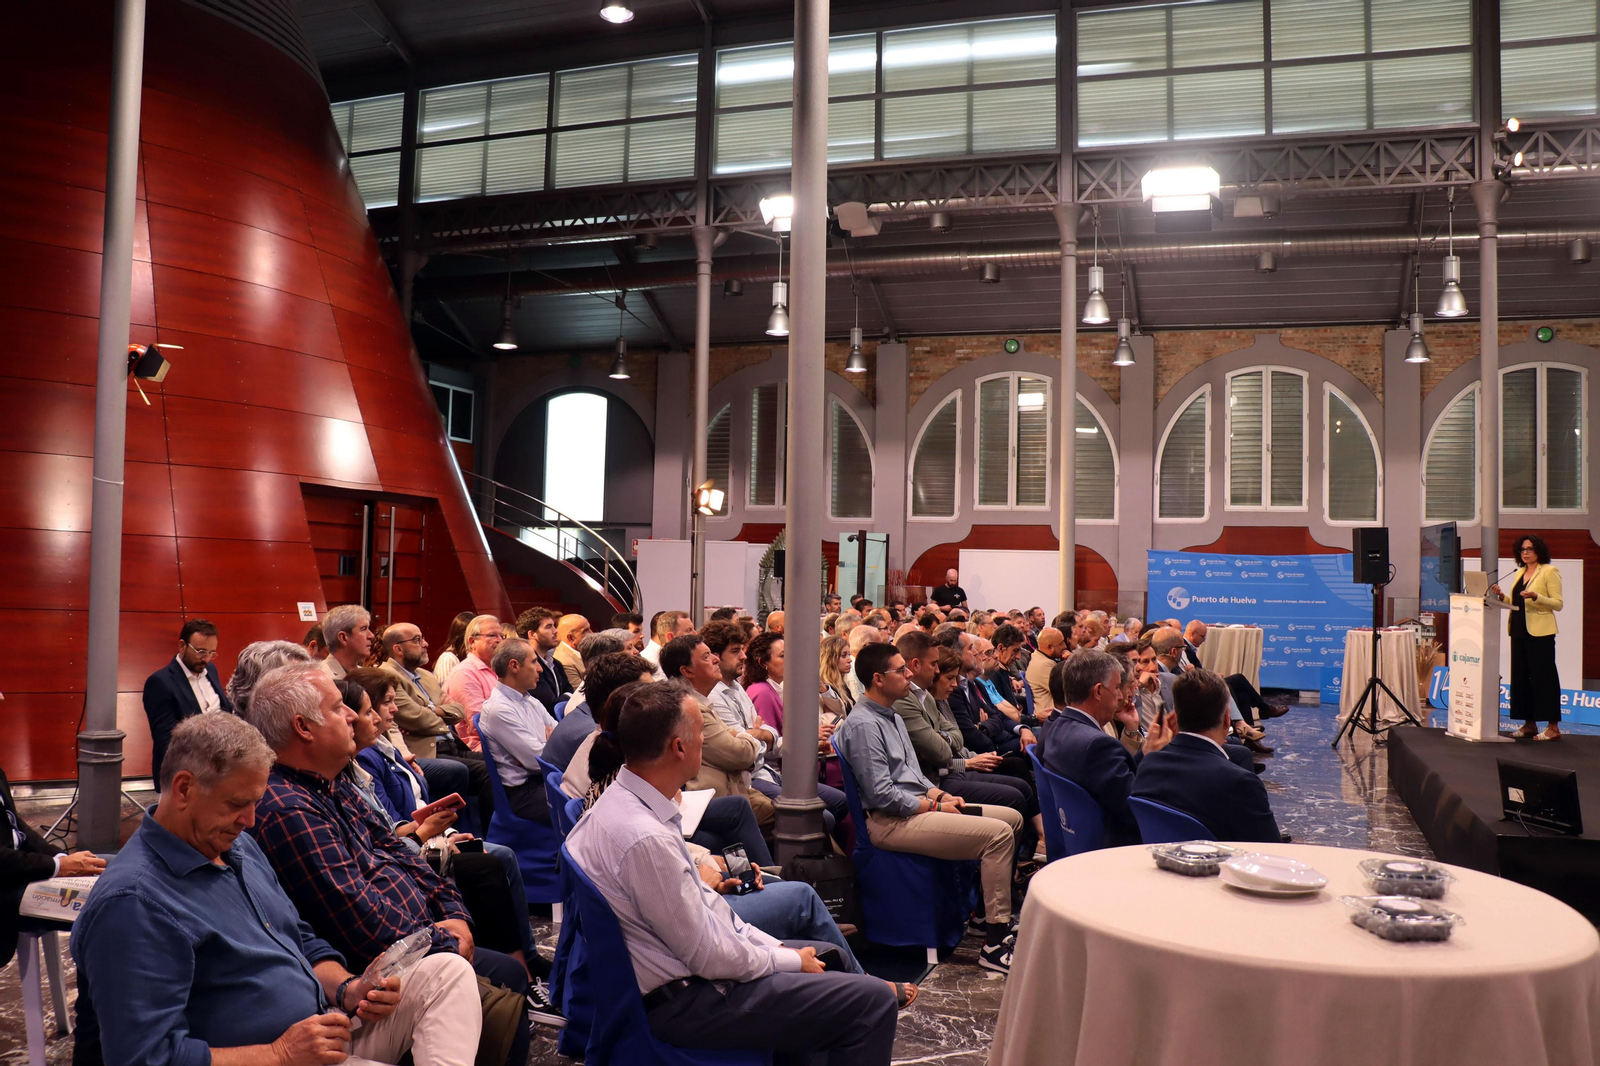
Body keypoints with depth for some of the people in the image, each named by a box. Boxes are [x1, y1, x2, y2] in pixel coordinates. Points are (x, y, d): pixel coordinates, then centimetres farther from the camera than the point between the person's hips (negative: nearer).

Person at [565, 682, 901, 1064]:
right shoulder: (646, 838, -29)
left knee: (829, 956, 23)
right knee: (874, 1000, -12)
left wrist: (776, 947, 8)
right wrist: (791, 962, -6)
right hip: (680, 1003, -10)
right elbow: (708, 957, -22)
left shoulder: (621, 800, 2)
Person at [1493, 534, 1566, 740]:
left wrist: (1536, 596, -24)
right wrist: (1502, 597, 3)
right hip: (1520, 630, 7)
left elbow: (1558, 604, -10)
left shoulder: (1549, 571, -4)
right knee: (1521, 676, 7)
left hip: (1540, 632, -7)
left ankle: (1553, 727, -1)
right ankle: (1529, 724, 15)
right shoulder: (1519, 573, 16)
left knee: (1543, 676, -6)